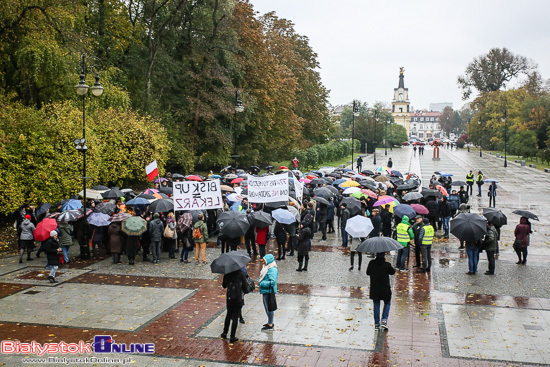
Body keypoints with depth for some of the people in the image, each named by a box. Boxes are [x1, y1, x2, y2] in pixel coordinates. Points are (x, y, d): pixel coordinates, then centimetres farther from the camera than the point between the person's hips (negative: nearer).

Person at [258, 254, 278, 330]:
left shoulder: (273, 270, -21)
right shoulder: (267, 268, 10)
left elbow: (272, 282, -28)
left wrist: (261, 283, -22)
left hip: (269, 292, -10)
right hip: (265, 291, 10)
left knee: (269, 308, 1)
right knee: (266, 307, 20)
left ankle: (270, 325, 12)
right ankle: (270, 322, 34)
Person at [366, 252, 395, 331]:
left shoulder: (371, 263, -9)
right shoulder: (387, 265, -16)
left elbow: (368, 273, 4)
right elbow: (393, 272, 3)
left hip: (374, 288, 2)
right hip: (385, 289, -2)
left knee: (376, 305, 13)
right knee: (387, 304, 19)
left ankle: (376, 324, 15)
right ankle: (384, 320, 4)